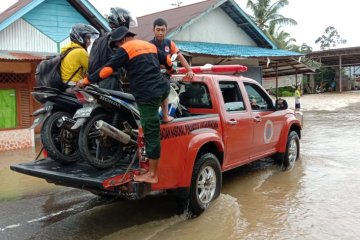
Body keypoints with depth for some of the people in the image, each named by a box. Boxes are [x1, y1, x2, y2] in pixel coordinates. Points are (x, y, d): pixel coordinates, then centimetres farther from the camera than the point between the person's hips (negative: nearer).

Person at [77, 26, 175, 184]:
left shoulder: (126, 48, -2)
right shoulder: (150, 45, 19)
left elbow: (108, 69, -7)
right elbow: (167, 60, 31)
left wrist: (86, 81, 1)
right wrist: (170, 70, 53)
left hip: (147, 95, -7)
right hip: (163, 88, 7)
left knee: (151, 134, -3)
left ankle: (152, 175, 4)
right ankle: (165, 116, 42)